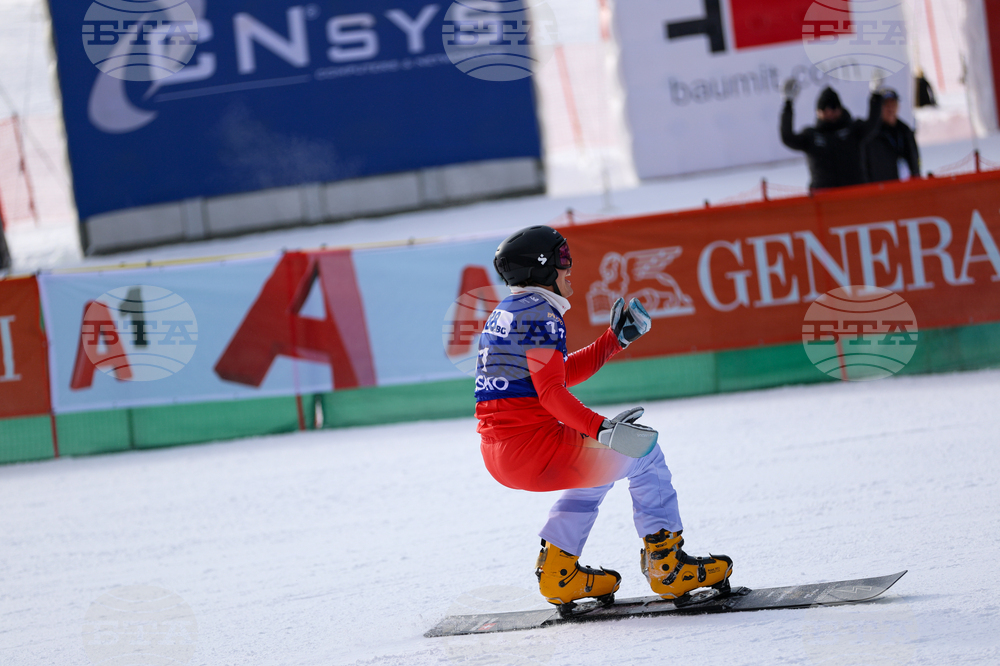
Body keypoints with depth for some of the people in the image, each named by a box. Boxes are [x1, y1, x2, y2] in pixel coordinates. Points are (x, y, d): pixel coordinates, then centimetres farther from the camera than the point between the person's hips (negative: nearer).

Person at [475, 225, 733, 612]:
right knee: (642, 454, 5)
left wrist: (617, 338, 28)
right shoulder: (540, 312, -11)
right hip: (533, 445, -9)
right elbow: (551, 392, -21)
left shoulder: (503, 314, 19)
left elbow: (561, 372, 25)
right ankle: (666, 565, 7)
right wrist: (600, 428, -26)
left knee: (598, 461, 32)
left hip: (497, 456, 9)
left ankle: (557, 570, 25)